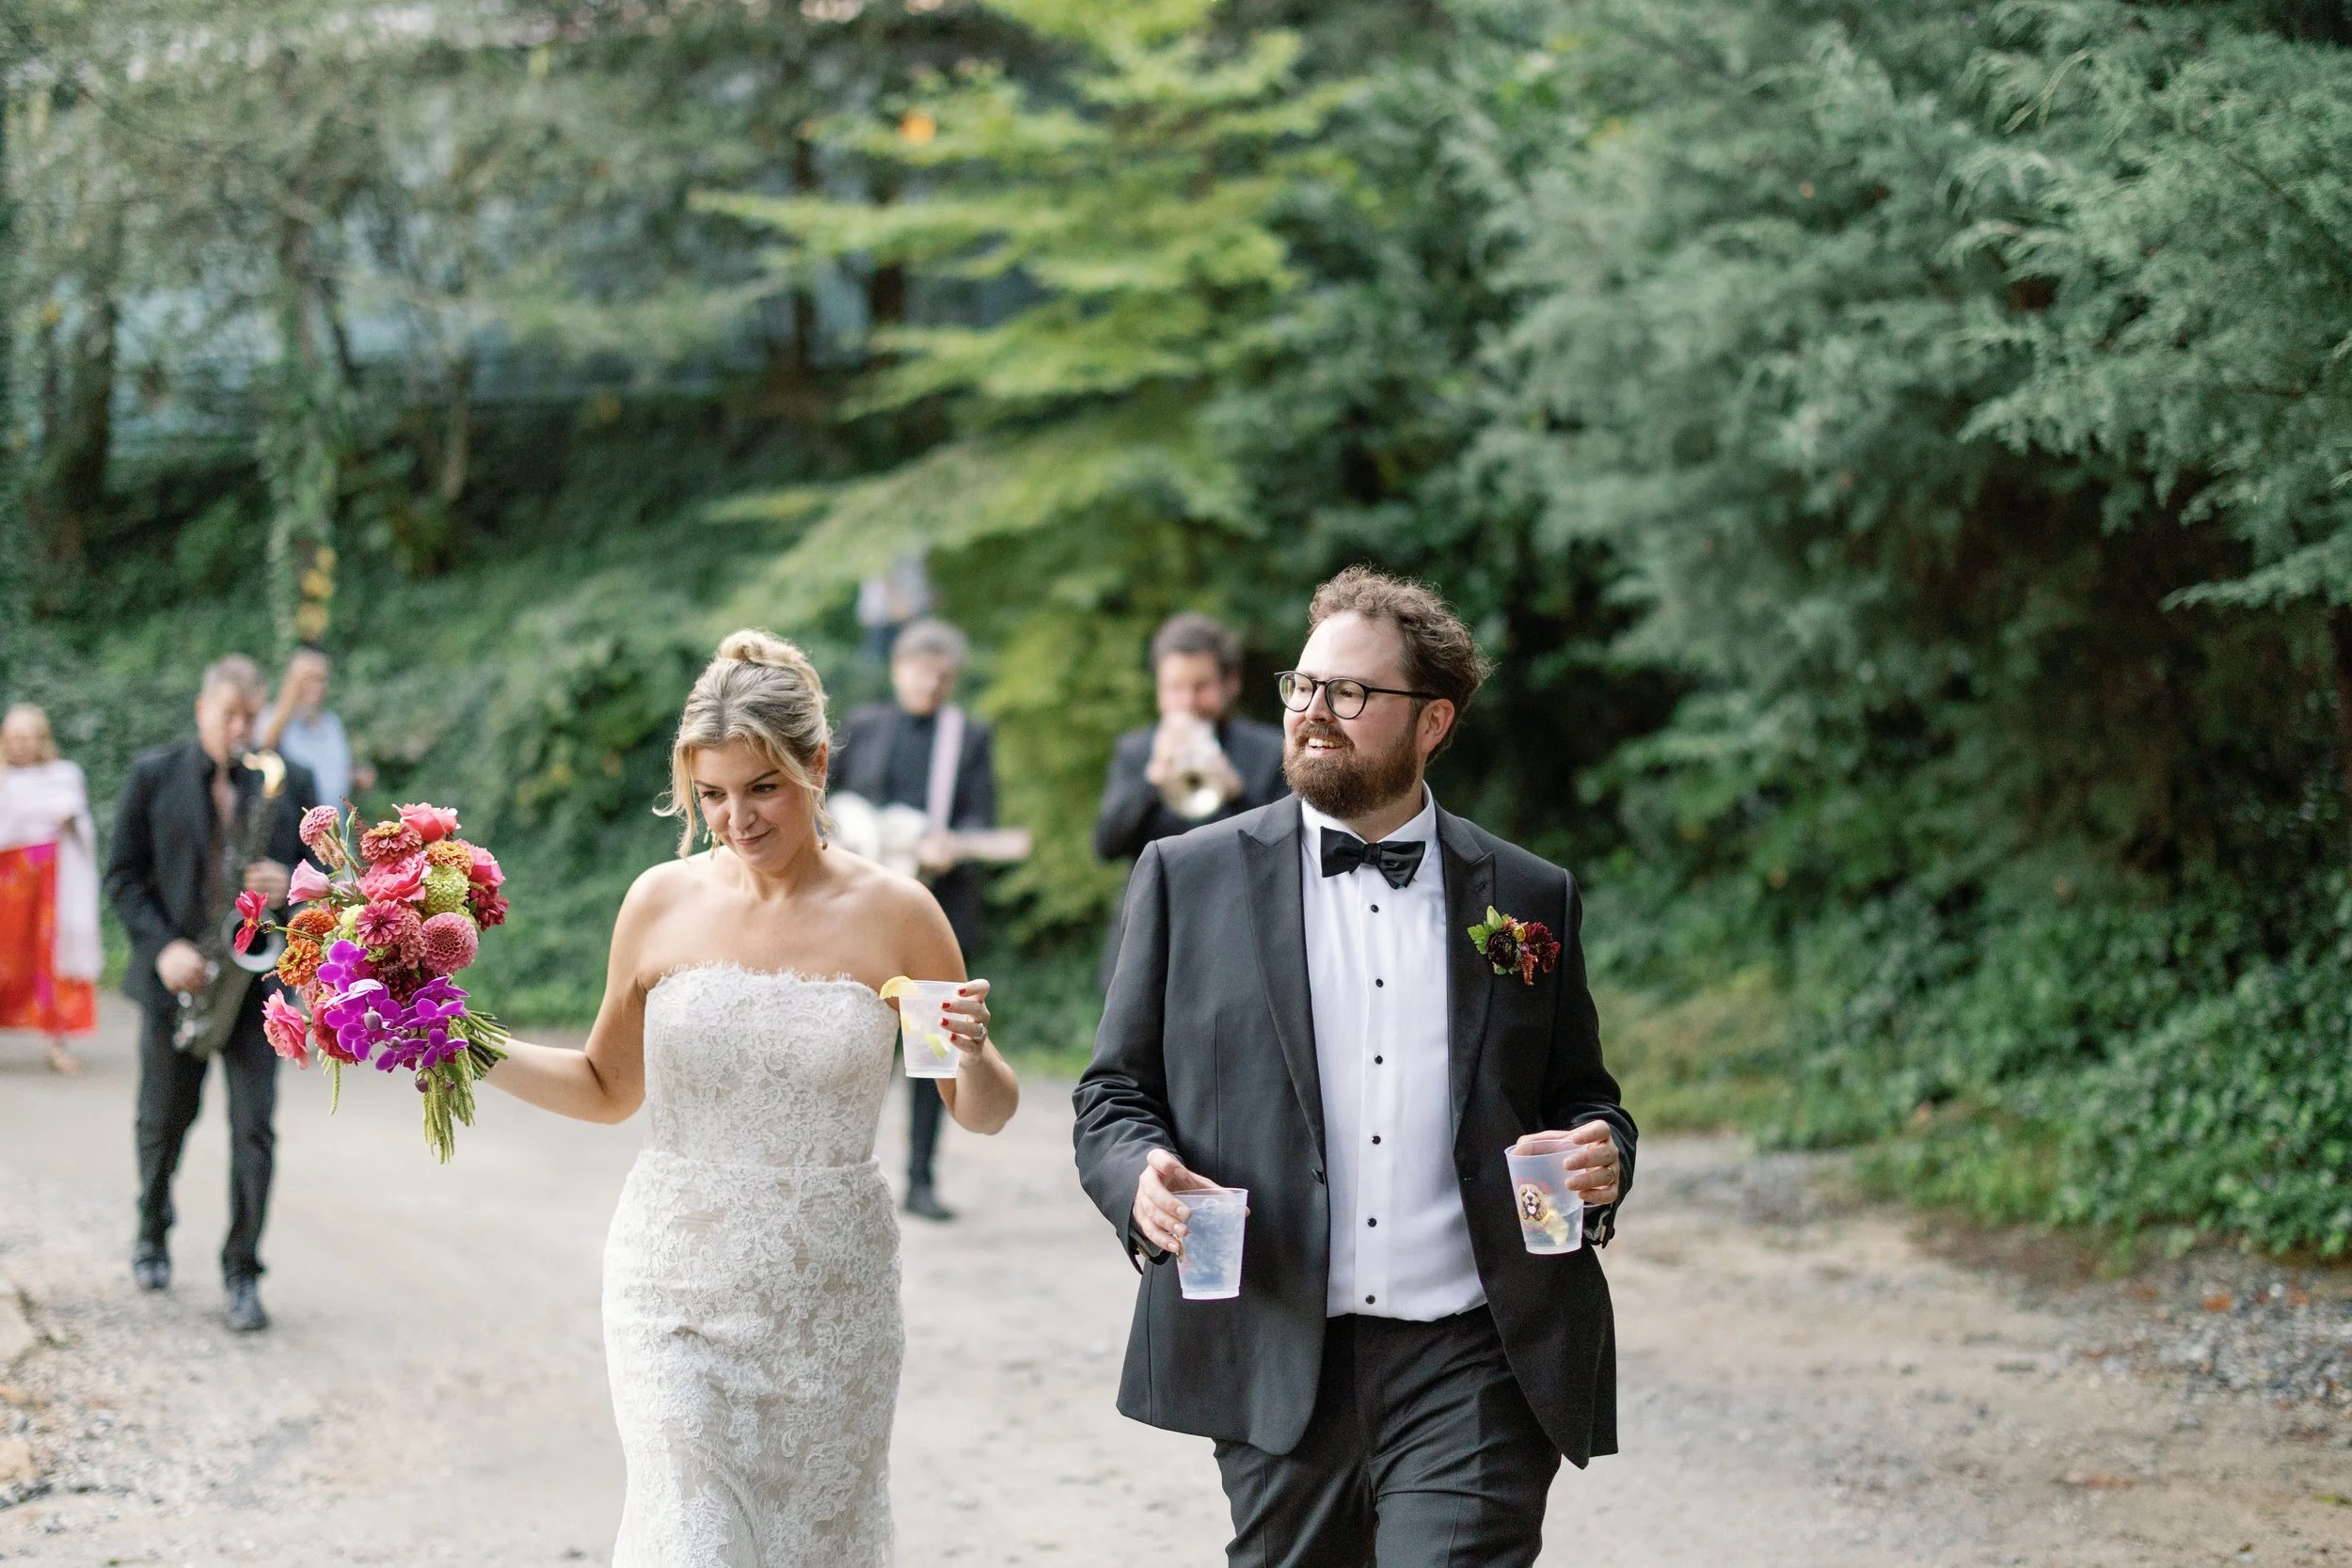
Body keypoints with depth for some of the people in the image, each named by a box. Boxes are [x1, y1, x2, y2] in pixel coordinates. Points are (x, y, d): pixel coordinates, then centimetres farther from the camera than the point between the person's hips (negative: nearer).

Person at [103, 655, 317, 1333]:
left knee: (254, 1128, -5)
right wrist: (162, 947, -14)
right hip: (177, 977, 0)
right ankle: (153, 1232, 38)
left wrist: (289, 886, -15)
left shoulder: (290, 782, 4)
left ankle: (242, 1274, 0)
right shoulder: (153, 776, 0)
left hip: (258, 977, 0)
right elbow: (123, 876, 0)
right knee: (165, 1119, 13)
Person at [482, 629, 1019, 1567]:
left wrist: (972, 1053, -17)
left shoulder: (893, 915, -4)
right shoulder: (663, 903, -1)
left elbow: (985, 1115, 4)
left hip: (829, 1305, 0)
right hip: (679, 1294, 0)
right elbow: (609, 1088, 12)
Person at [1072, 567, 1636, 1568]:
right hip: (1276, 1364, 1)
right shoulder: (1189, 879, 6)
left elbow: (1580, 1100, 16)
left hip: (1473, 1371, 0)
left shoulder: (1532, 900, 9)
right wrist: (1140, 1180, -14)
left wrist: (1602, 1158, -7)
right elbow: (1114, 1096, 8)